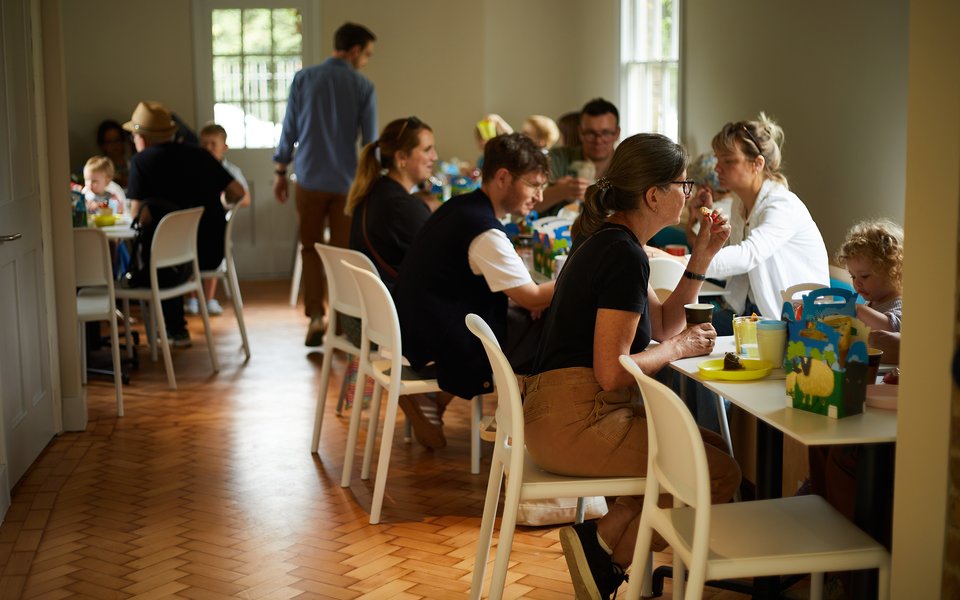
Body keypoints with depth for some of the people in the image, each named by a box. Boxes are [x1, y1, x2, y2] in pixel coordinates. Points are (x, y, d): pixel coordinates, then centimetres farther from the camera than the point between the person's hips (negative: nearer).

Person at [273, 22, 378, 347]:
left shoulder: (304, 78, -1)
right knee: (343, 253, 8)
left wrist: (280, 171, 11)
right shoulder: (363, 86, -4)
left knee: (311, 249, 13)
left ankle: (315, 315, 1)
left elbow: (289, 129, 2)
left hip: (309, 179, 1)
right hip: (347, 182, -1)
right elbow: (370, 139, -2)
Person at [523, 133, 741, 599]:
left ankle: (613, 536, 4)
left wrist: (701, 258, 15)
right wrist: (680, 347, -5)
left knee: (714, 446, 14)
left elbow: (662, 324, 23)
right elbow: (611, 373, -20)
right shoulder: (625, 255, -16)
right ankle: (604, 547, -2)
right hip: (576, 418, -10)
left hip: (562, 412, 10)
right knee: (721, 475, -10)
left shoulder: (606, 239, 15)